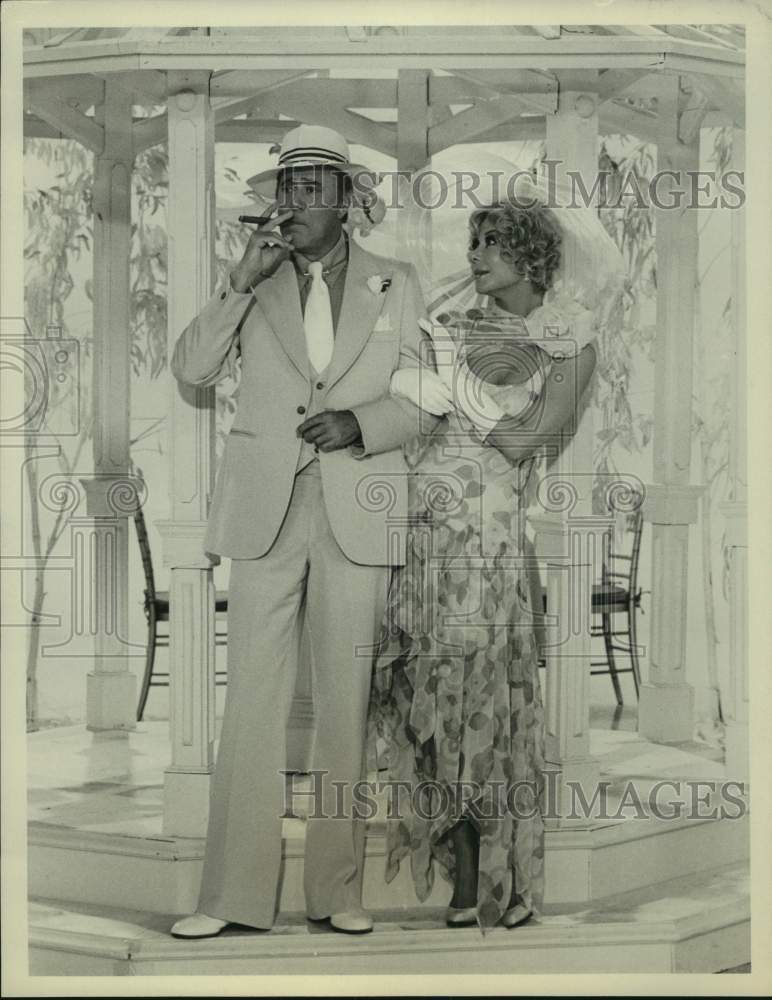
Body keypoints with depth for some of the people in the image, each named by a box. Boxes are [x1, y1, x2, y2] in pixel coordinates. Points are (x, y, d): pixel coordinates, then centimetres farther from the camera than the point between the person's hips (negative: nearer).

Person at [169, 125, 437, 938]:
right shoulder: (253, 283, 11)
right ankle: (232, 893, 1)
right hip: (267, 511, 0)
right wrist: (242, 285, -8)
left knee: (345, 701, 2)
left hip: (358, 512, 0)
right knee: (251, 699, -3)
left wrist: (363, 424, -10)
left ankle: (338, 888, 9)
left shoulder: (395, 285, 10)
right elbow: (191, 370, 2)